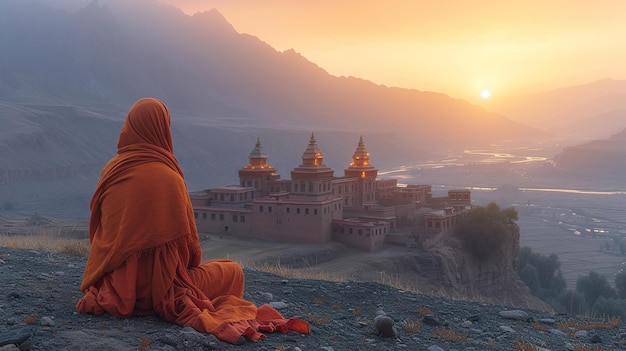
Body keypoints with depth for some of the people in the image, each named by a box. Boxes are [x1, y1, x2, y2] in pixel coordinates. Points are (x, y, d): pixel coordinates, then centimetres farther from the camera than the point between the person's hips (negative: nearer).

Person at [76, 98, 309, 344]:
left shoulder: (110, 171, -4)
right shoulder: (169, 178, -17)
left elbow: (96, 230, 8)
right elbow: (187, 240, -7)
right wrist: (191, 262, 15)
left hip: (115, 283, 6)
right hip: (159, 284, -6)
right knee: (233, 271, 15)